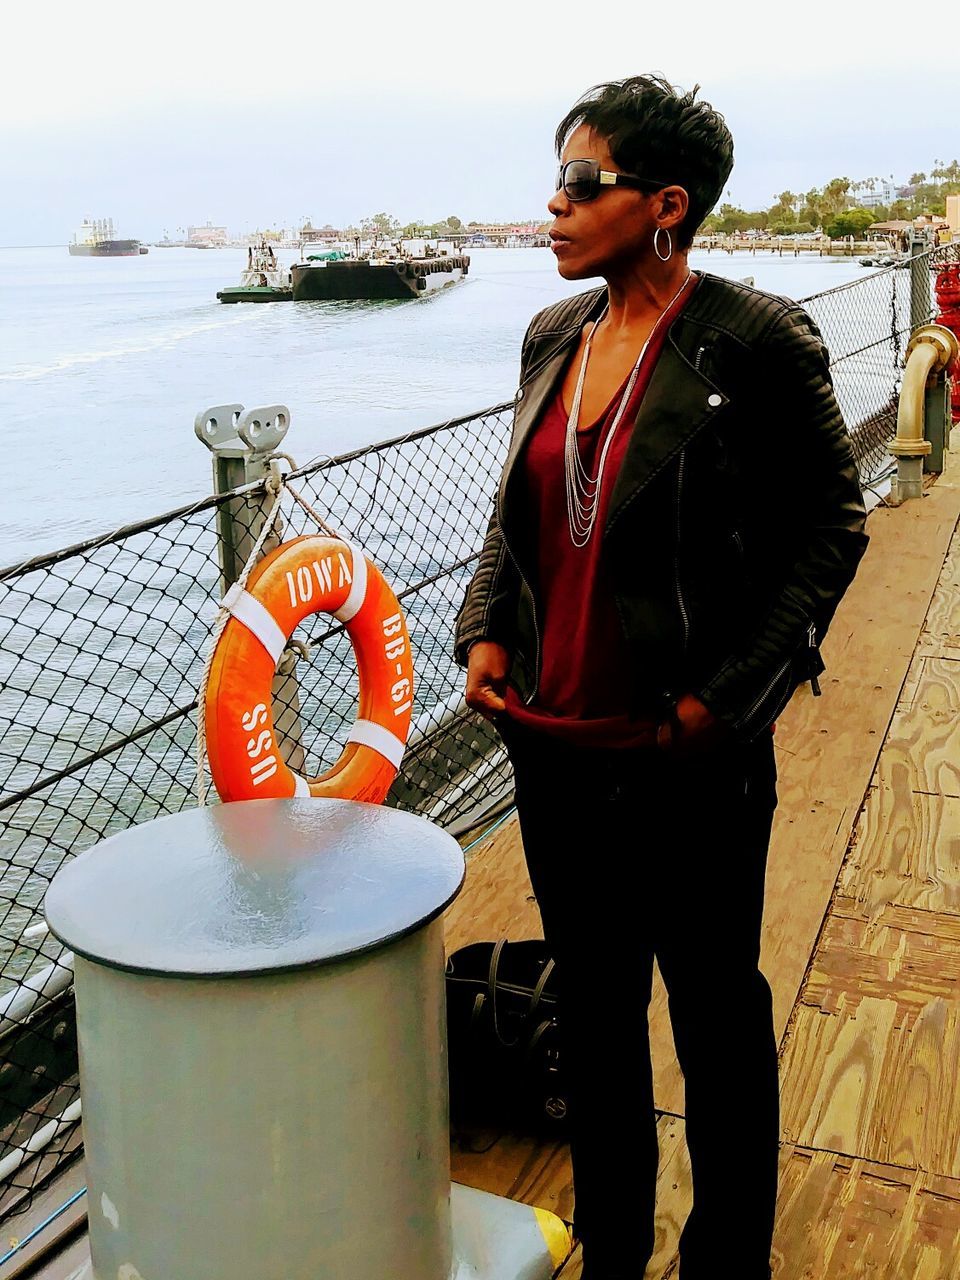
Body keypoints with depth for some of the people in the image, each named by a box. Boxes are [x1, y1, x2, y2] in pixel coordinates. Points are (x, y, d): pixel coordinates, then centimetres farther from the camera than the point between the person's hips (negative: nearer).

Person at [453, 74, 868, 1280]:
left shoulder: (756, 340, -12)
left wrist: (727, 690, -13)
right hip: (555, 740, 6)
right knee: (591, 1003, 19)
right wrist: (486, 629, 0)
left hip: (686, 754, -6)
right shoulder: (553, 336, 7)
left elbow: (830, 523, -8)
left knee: (714, 1006, 13)